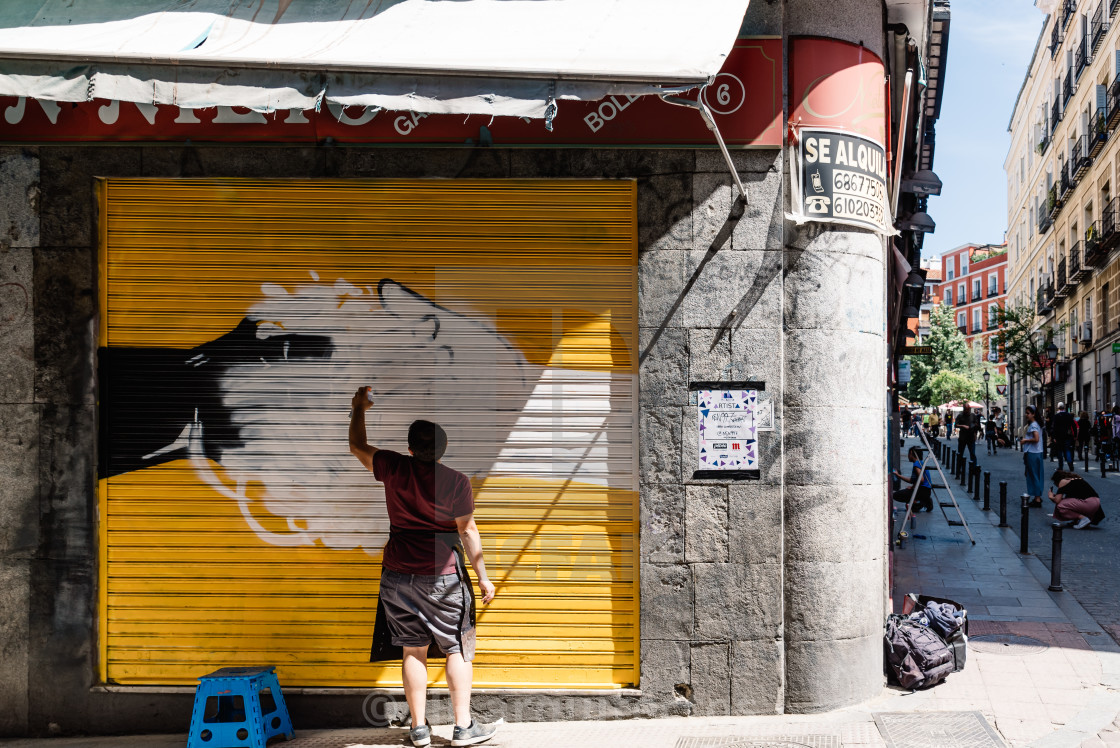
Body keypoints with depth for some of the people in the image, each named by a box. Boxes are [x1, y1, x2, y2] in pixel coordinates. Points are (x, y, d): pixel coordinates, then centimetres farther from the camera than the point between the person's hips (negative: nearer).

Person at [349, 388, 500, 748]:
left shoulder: (393, 467, -4)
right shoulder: (456, 481, -10)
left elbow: (357, 447, 14)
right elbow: (468, 532, -6)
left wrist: (358, 409, 29)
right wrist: (483, 576, 2)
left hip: (398, 575, 3)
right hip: (443, 576, -3)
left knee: (412, 650, 9)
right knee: (457, 650, 6)